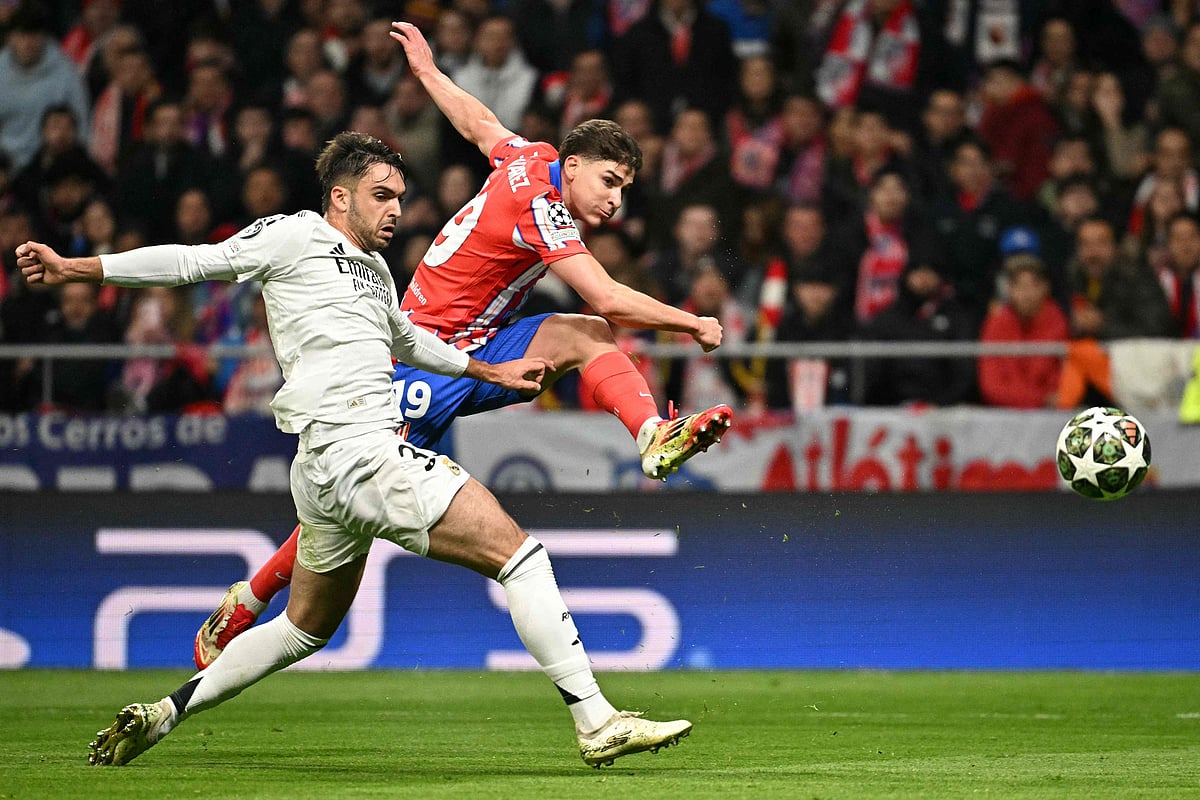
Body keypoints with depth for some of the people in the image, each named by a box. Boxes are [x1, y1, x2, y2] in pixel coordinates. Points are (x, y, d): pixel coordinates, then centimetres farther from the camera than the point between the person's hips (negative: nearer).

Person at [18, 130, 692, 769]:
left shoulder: (374, 268, 24)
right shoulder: (296, 236, -1)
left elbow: (405, 339, 42)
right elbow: (194, 262, 1)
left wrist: (493, 372, 48)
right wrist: (75, 268, -1)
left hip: (329, 473, 10)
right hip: (356, 448, -10)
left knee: (306, 630, 22)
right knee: (519, 553, -12)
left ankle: (160, 716, 24)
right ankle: (597, 724, -16)